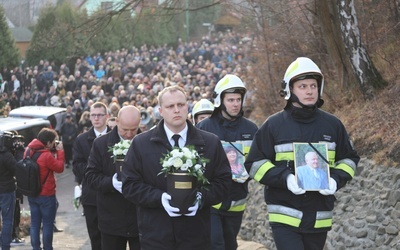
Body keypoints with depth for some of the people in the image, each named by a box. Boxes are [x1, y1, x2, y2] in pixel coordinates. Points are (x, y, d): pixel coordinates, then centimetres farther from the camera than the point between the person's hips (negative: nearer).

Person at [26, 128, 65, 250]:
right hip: (46, 195, -7)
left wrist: (54, 151, 3)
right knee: (48, 224, 3)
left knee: (34, 224, 11)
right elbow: (59, 168, -12)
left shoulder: (30, 151, 1)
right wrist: (60, 151, -7)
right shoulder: (47, 156, -23)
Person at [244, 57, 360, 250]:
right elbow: (255, 163, -2)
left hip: (319, 219, 4)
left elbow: (349, 159, 15)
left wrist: (336, 179, -7)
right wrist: (285, 177, -19)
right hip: (285, 217, -4)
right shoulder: (274, 125, -3)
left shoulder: (332, 125, 6)